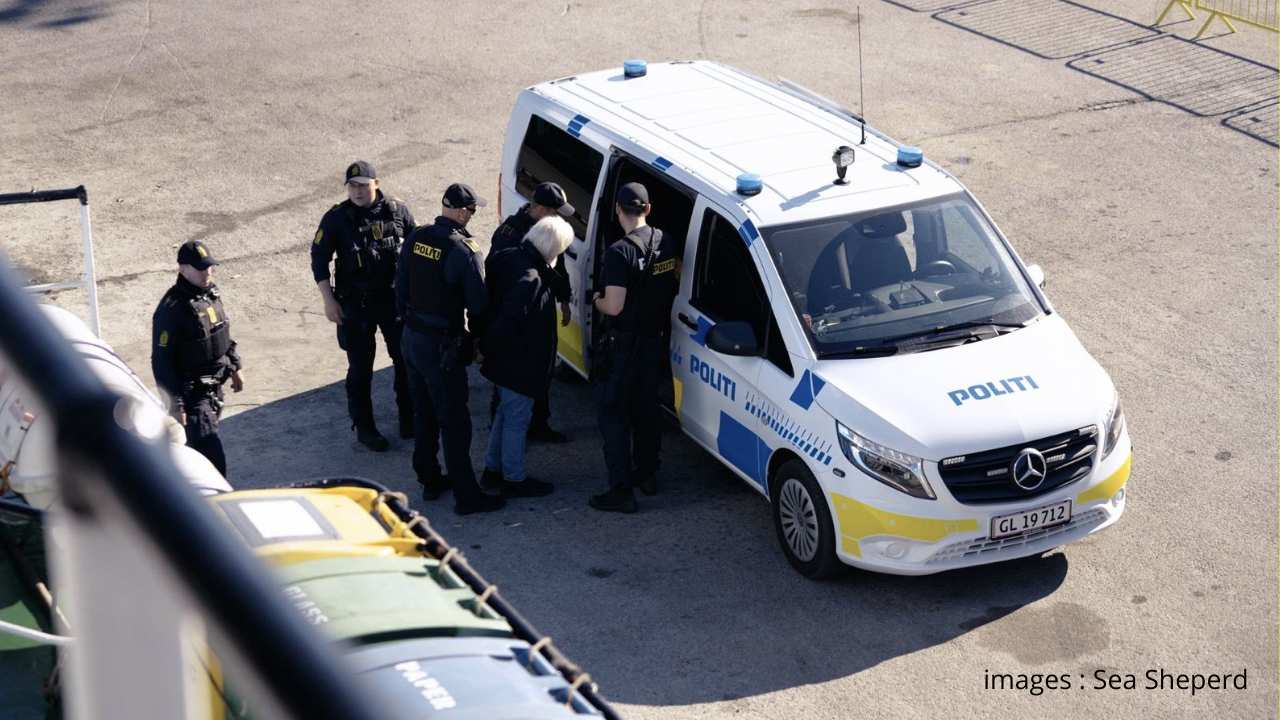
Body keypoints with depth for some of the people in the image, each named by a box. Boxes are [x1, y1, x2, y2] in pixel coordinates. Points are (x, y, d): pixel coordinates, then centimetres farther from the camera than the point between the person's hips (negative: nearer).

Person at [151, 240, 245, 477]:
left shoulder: (211, 293, 4)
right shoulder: (171, 309, -22)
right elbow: (161, 362, -19)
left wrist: (234, 367, 22)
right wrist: (175, 404, -20)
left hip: (214, 387, 8)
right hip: (191, 394, -8)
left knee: (193, 449, 21)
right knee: (213, 458, -11)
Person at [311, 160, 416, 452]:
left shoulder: (397, 211, -3)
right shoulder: (336, 218, -9)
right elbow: (319, 258, -5)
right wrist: (329, 301, -11)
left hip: (396, 298, 3)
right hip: (356, 305, -2)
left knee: (406, 361, 12)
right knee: (360, 368, 4)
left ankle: (409, 418, 30)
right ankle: (363, 427, 17)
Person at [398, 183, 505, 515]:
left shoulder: (416, 238, -1)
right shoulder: (463, 251, -21)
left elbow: (400, 286, 8)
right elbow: (478, 304, -15)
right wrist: (477, 335, 4)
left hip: (411, 338, 7)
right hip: (442, 347, -7)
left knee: (423, 414, 20)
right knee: (454, 422, 0)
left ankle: (429, 480, 32)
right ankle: (466, 495, 6)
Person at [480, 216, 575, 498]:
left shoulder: (507, 258, -1)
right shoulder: (531, 278, -29)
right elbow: (509, 319, -31)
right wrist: (490, 347, -17)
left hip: (505, 359, 9)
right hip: (519, 363, -9)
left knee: (506, 412, 24)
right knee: (517, 418, 7)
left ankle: (493, 469, 37)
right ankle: (513, 479, 22)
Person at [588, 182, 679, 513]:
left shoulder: (620, 252, -23)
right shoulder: (666, 243, 0)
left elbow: (614, 307, -25)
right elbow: (673, 287, 11)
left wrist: (596, 300, -5)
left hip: (624, 344, -7)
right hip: (657, 338, 7)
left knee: (613, 414, 1)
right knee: (647, 407, 22)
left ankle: (621, 491, -1)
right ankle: (647, 473, 34)